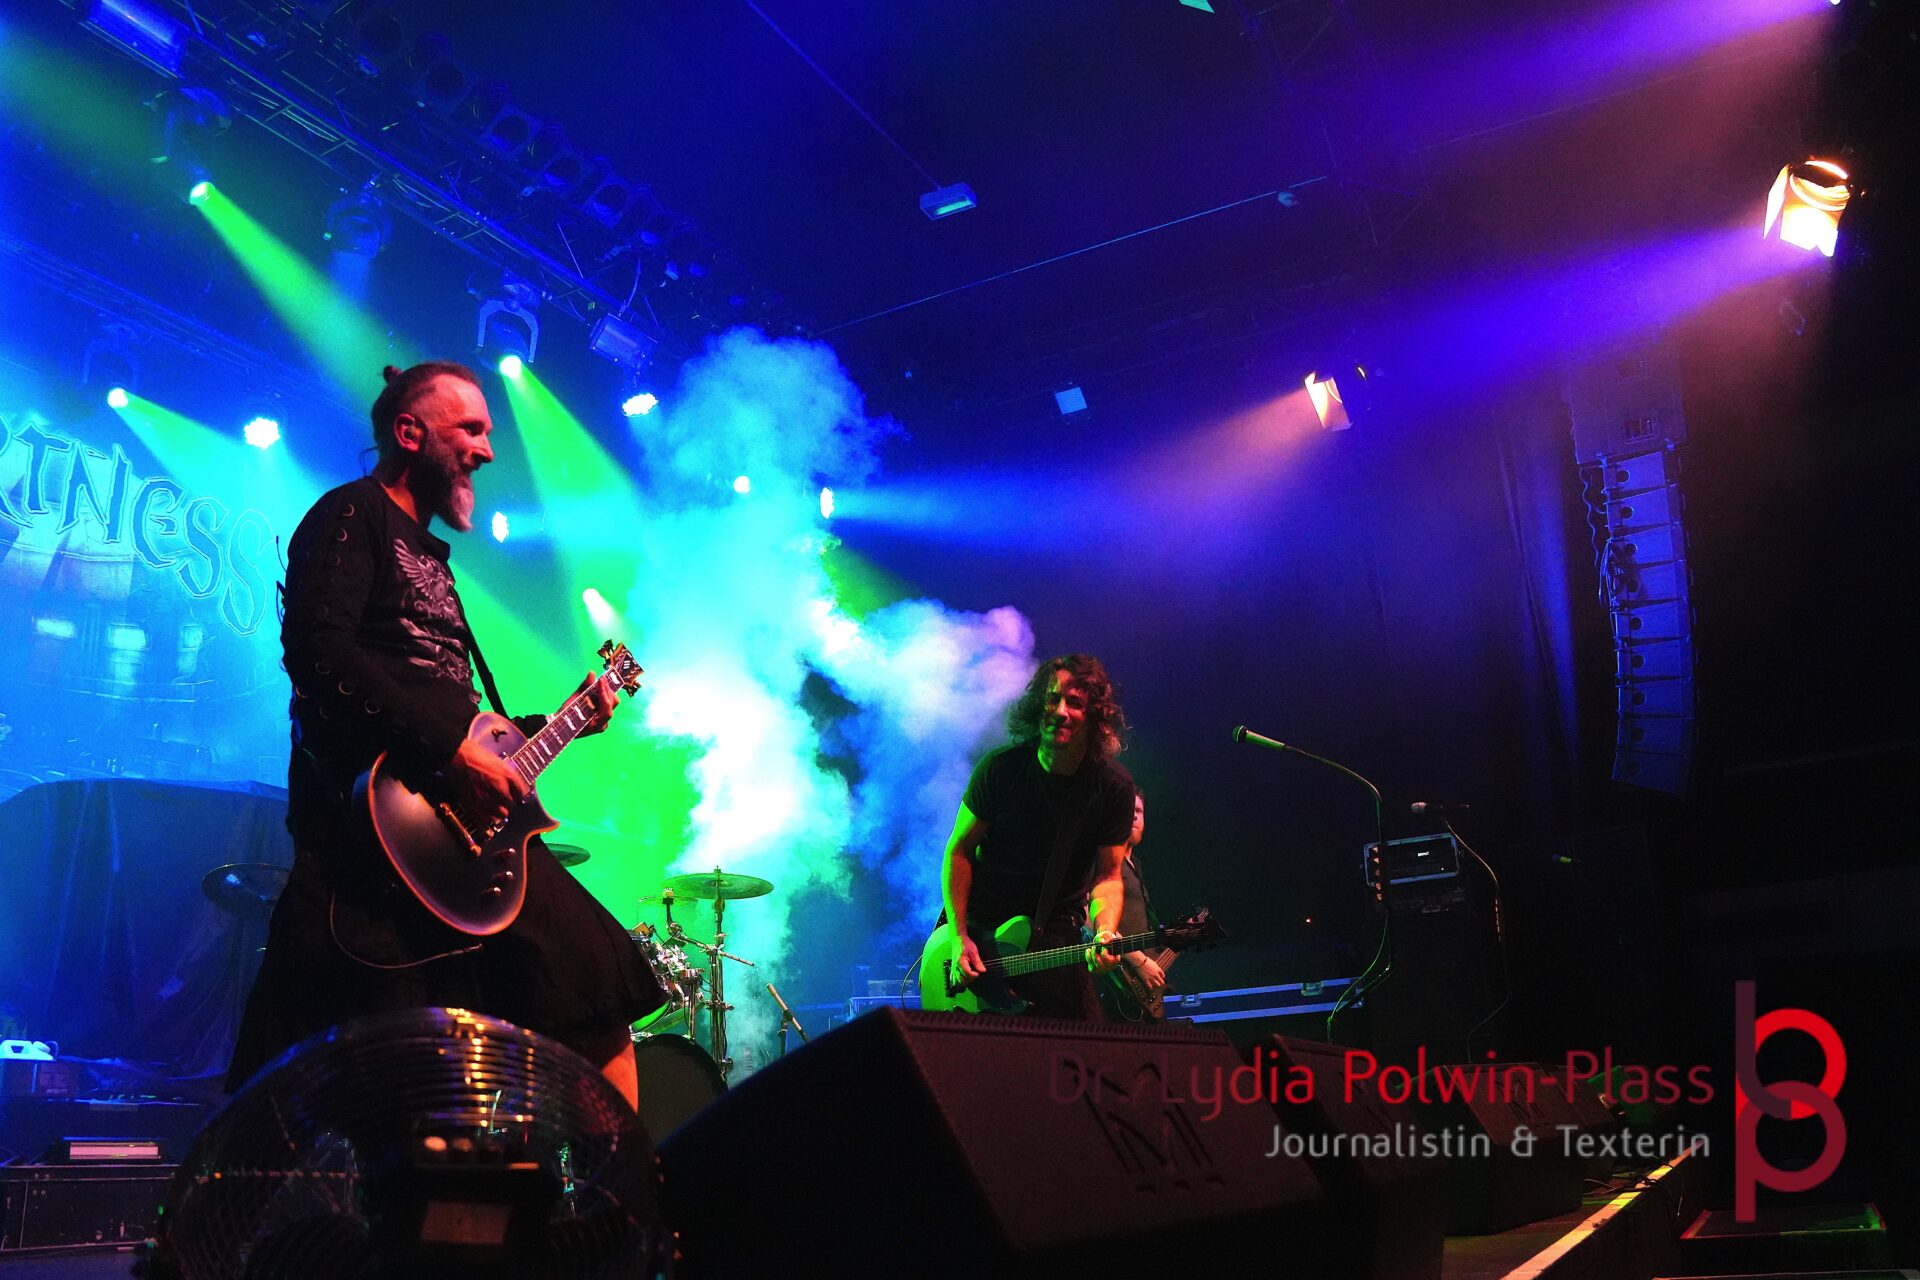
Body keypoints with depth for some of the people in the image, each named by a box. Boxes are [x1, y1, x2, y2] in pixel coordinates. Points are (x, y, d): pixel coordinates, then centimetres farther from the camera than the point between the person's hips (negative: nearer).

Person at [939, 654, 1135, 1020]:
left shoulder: (1113, 787, -11)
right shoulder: (1001, 767, -12)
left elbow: (1108, 876, -5)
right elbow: (959, 850, -4)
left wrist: (1104, 934, -26)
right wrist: (958, 936, -12)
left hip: (1056, 933, 0)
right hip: (980, 924, 0)